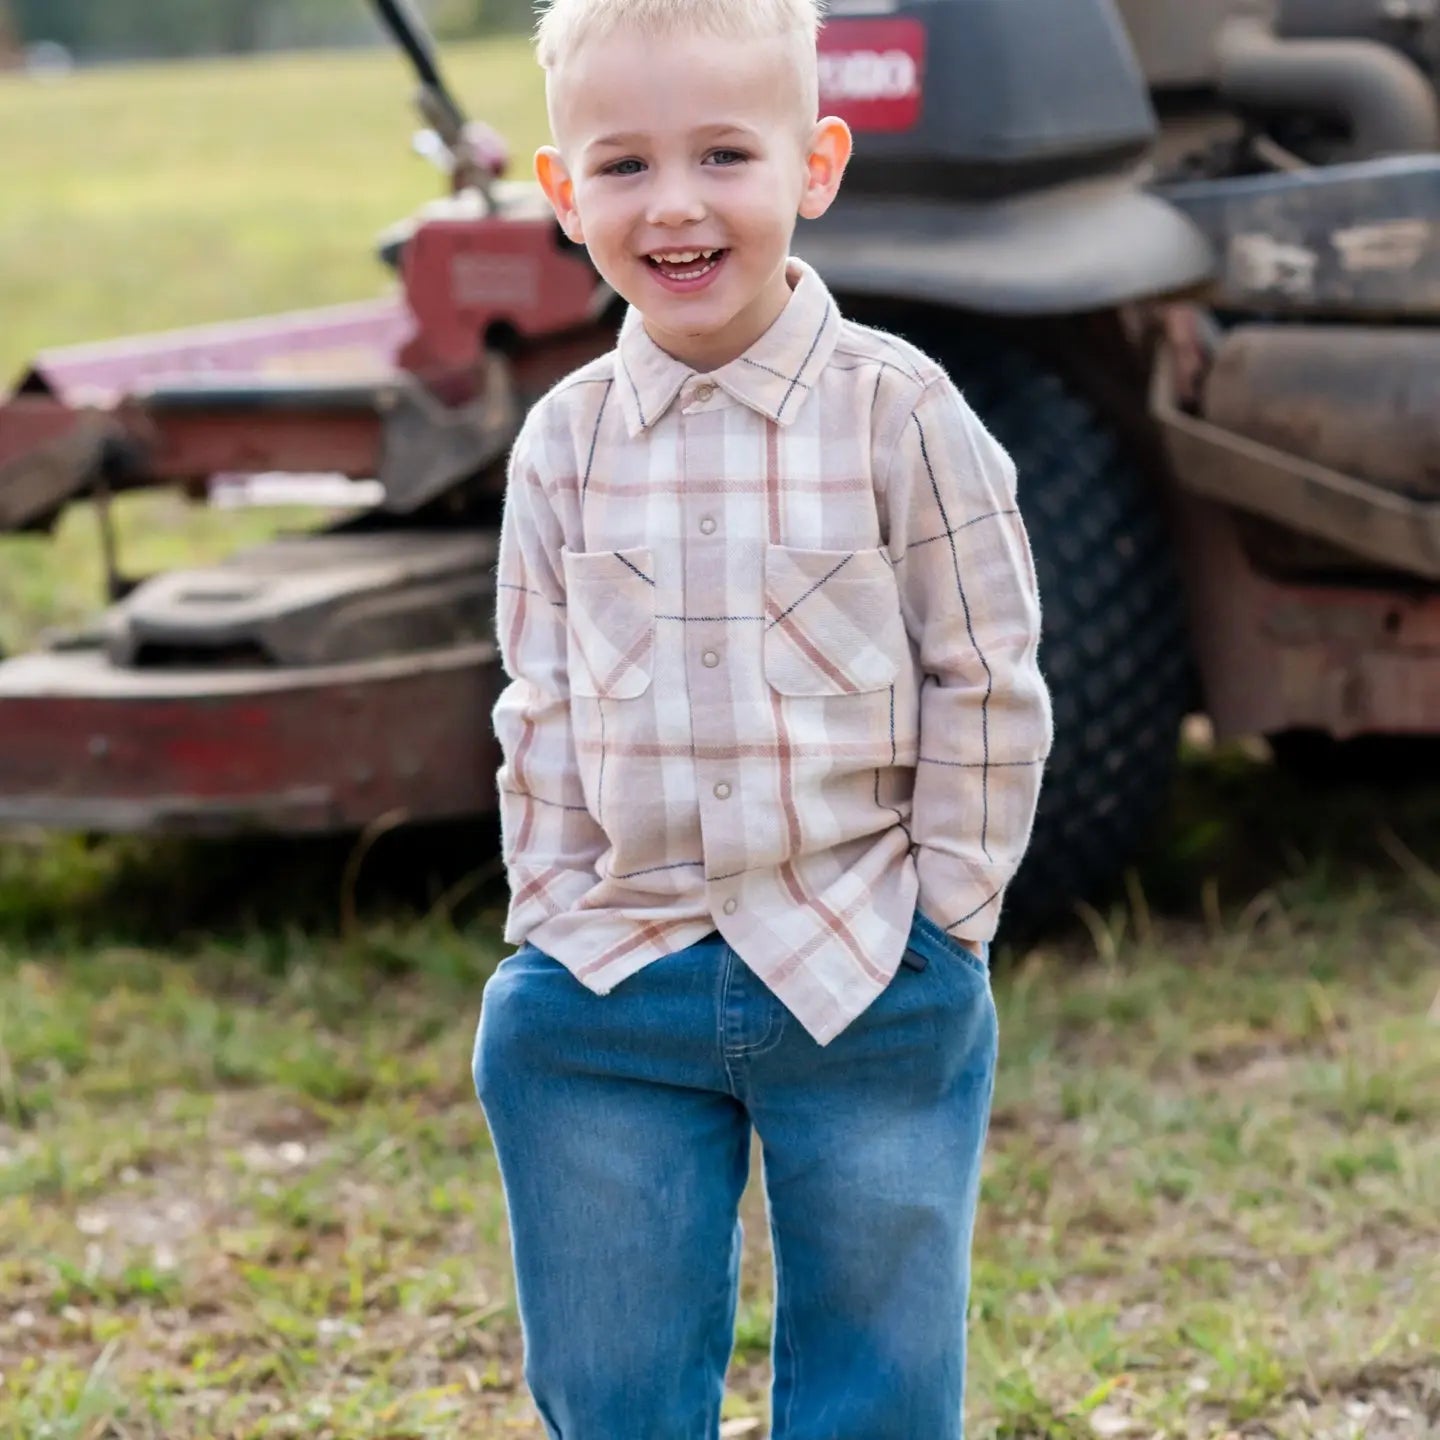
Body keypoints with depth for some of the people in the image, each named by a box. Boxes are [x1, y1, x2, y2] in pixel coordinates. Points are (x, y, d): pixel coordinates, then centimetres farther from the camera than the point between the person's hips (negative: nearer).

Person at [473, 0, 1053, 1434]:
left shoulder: (899, 414, -8)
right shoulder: (564, 442, 1)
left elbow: (989, 688, -4)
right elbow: (540, 712, 7)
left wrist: (938, 923, -5)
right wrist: (559, 919, 0)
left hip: (865, 987, -2)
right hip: (607, 995, 3)